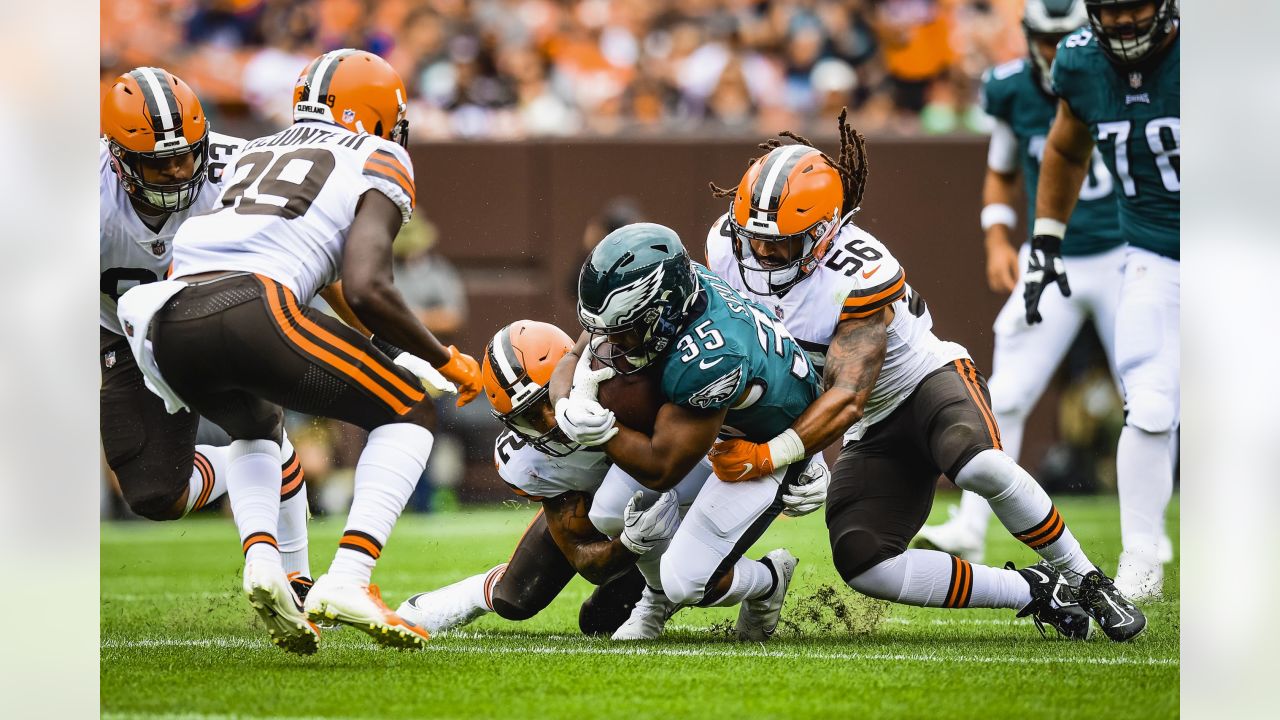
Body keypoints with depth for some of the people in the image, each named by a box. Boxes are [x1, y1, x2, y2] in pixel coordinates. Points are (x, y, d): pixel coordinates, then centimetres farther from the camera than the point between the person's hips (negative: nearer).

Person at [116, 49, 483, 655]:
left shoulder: (255, 154, 35)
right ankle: (346, 584, -7)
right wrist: (444, 359, 13)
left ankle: (261, 559, 8)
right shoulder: (376, 162, 15)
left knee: (255, 428, 37)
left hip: (167, 326, 6)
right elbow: (365, 290, -1)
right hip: (251, 312, -6)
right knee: (409, 415, 12)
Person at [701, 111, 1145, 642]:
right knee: (861, 564, -15)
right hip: (876, 431, 6)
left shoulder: (859, 274, -31)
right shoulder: (727, 245, -12)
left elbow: (846, 399, -34)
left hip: (927, 380, -6)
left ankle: (1085, 580, -17)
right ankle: (1037, 594, -7)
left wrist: (769, 456, -42)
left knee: (980, 468, -39)